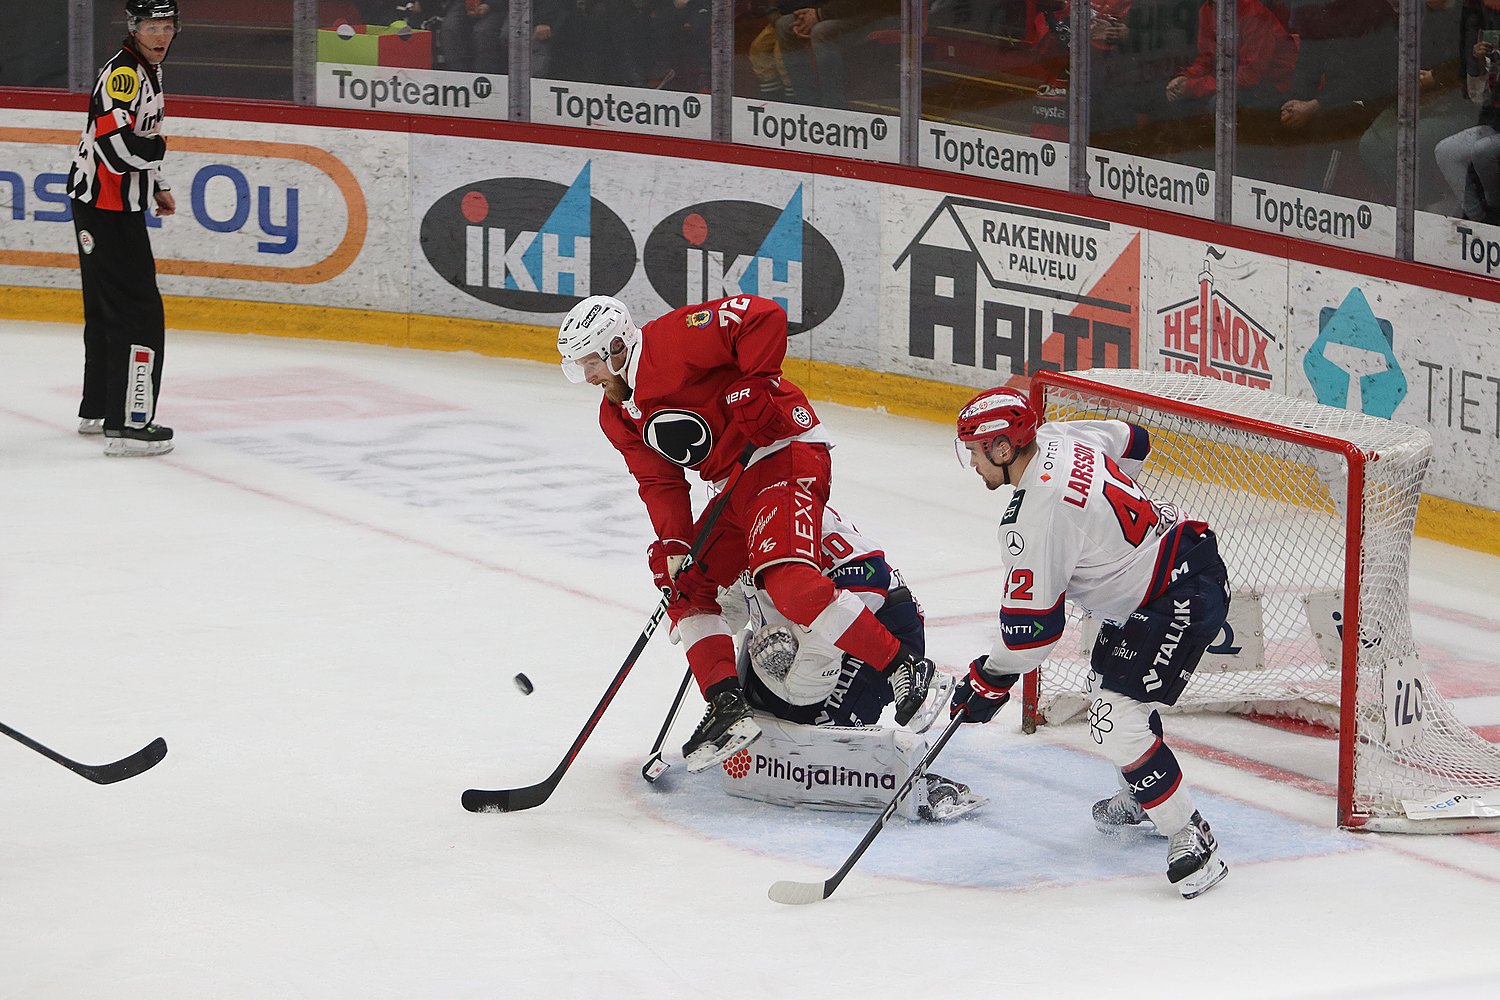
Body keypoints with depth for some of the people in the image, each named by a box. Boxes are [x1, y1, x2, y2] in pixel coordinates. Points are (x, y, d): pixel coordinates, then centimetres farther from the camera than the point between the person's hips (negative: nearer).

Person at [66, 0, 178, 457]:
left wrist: (157, 185, 24)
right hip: (105, 209, -11)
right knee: (138, 312, -13)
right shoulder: (123, 73, -21)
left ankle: (97, 410, 33)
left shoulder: (149, 69, 13)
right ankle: (126, 425, -14)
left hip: (121, 207, 11)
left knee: (106, 310, 20)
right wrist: (157, 149, -14)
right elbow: (119, 146, -32)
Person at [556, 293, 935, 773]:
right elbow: (660, 481, 8)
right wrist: (674, 546, -7)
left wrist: (755, 388, -23)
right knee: (686, 581, 7)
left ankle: (905, 667, -24)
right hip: (737, 486, 11)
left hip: (784, 450, -11)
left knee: (785, 577, -28)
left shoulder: (671, 341, -15)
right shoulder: (618, 418, 13)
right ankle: (729, 708, 0)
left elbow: (764, 317, -22)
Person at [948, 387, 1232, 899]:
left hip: (1182, 600, -11)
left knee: (1116, 718, -17)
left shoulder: (1035, 518, -26)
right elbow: (1130, 442, 21)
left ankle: (1192, 839, -9)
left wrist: (991, 679, -4)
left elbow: (1032, 625, -21)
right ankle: (1141, 798, 48)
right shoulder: (1058, 437, 0)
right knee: (1108, 682, 27)